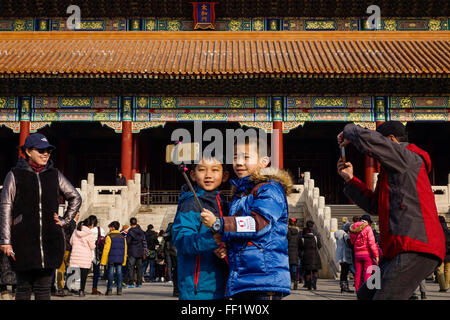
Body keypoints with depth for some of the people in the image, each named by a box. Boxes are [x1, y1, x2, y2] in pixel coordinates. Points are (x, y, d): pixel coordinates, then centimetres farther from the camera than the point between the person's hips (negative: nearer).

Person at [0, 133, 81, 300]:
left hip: (50, 241, 2)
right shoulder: (15, 175, 3)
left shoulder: (54, 175, 11)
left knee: (44, 288, 3)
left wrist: (64, 220, 11)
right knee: (24, 287, 2)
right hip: (24, 240, -2)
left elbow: (75, 198, 22)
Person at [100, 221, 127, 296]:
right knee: (119, 273, 5)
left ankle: (109, 290, 1)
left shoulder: (109, 237, -5)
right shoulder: (122, 237, 11)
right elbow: (125, 250, 12)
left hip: (111, 259, -4)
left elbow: (106, 250, -7)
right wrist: (124, 261, 16)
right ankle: (119, 290, 3)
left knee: (110, 273, 1)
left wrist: (103, 261, -4)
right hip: (120, 259, 4)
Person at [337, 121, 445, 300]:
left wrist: (348, 133, 6)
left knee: (384, 296, -17)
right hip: (401, 250, 11)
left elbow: (365, 137, -16)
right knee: (366, 295, 16)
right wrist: (350, 179, 24)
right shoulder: (391, 171, 26)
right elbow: (373, 206, 29)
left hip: (416, 251, -11)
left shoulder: (407, 157, -5)